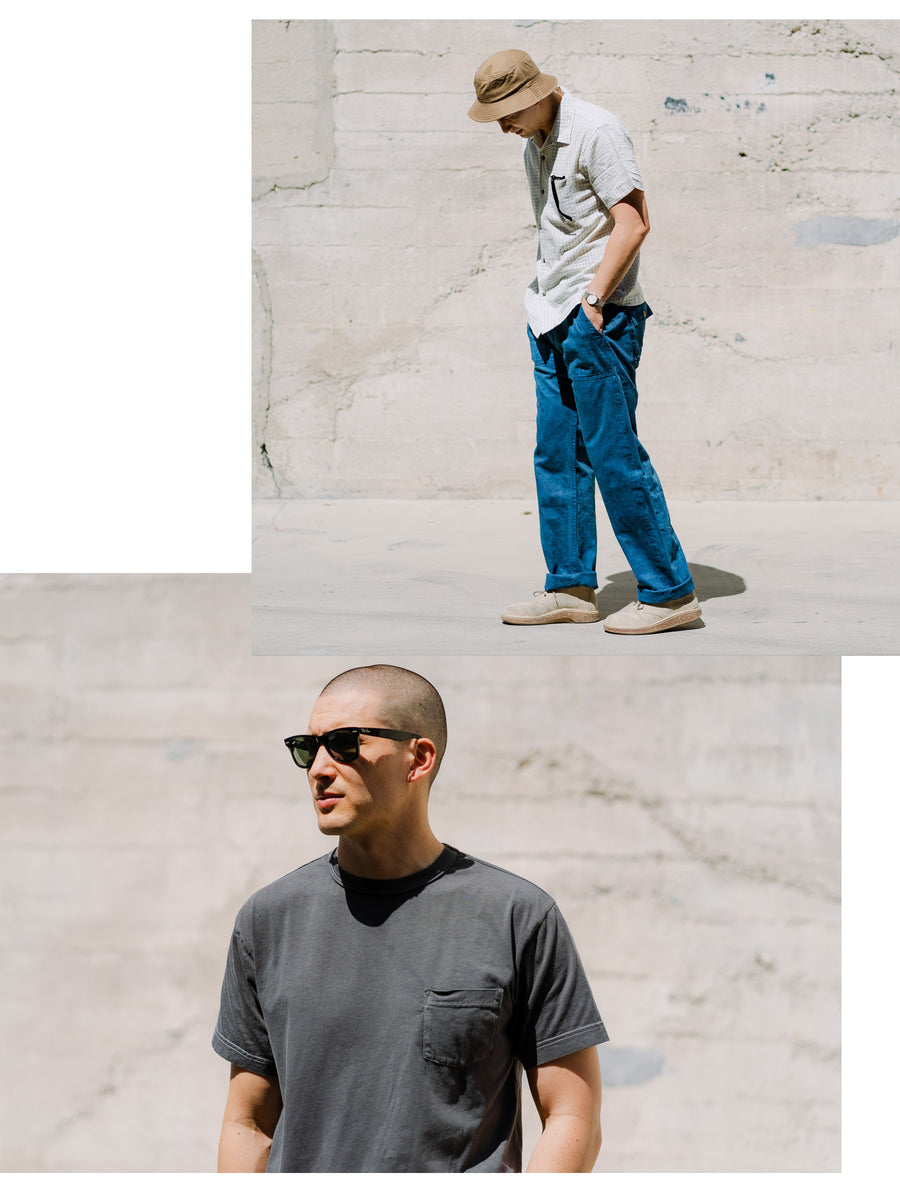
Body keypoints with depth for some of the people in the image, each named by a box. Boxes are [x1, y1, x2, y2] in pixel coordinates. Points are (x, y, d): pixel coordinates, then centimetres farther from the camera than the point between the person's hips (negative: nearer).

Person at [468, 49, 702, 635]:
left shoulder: (597, 131, -12)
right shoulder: (535, 142, 15)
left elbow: (633, 222, -18)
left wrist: (593, 298, -22)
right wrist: (550, 304, 18)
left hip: (600, 317, -9)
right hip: (551, 320, 9)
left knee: (614, 454, -9)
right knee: (556, 455, 10)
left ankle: (670, 591, -3)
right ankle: (571, 587, 18)